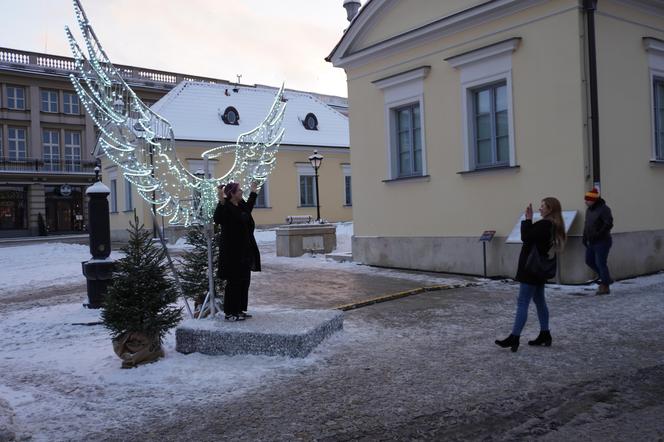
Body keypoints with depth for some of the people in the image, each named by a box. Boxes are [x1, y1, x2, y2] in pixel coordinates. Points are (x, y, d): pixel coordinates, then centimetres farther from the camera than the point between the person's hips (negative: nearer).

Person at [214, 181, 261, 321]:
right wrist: (221, 202, -45)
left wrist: (253, 193, 41)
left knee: (244, 281, 14)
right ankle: (230, 312, 8)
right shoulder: (226, 208, -17)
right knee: (234, 282, -3)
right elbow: (217, 220, -36)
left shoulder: (241, 205, 10)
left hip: (245, 252, 10)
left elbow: (248, 208, 35)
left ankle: (240, 309, 24)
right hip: (232, 253, -9)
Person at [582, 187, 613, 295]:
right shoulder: (589, 210, 12)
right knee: (589, 261, 13)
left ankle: (605, 287, 4)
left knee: (601, 263, -6)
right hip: (591, 242, 9)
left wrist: (598, 234, -26)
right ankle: (606, 279, 28)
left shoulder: (603, 209, -15)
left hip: (602, 242, -9)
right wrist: (585, 237, 11)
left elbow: (608, 224, -22)